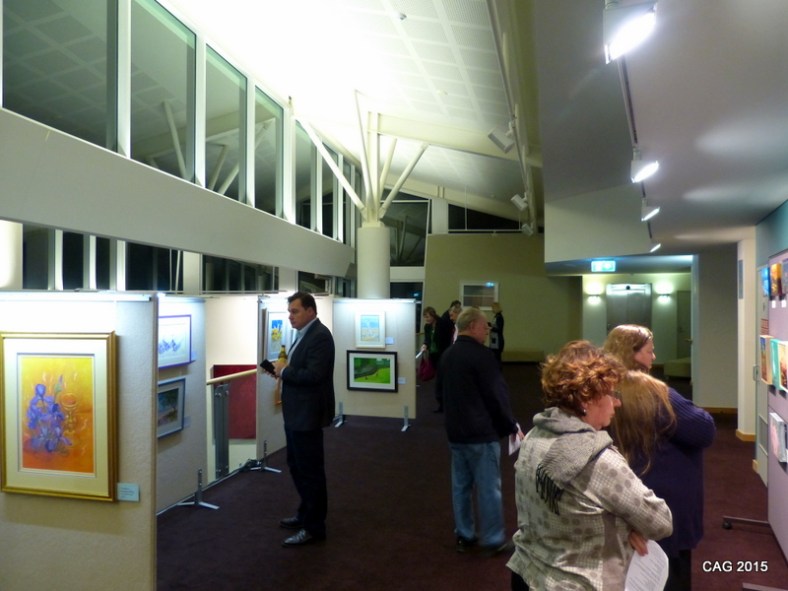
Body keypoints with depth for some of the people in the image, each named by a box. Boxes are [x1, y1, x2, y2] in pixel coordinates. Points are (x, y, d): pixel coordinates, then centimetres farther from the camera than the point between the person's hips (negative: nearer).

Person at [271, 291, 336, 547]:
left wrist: (284, 371, -17)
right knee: (296, 465, 21)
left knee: (310, 470, 2)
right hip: (296, 412, 11)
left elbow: (313, 375, -28)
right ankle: (306, 514, 37)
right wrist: (283, 368, -1)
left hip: (308, 414, -10)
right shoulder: (304, 334, 12)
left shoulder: (320, 336, -20)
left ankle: (314, 526, 15)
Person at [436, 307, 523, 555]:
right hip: (481, 432, -8)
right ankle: (493, 540, 12)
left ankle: (464, 536, 23)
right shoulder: (481, 354, -17)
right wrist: (512, 426, -6)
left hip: (455, 430, 8)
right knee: (489, 487, 3)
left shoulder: (447, 355, 9)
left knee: (460, 485, 14)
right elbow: (497, 395, -17)